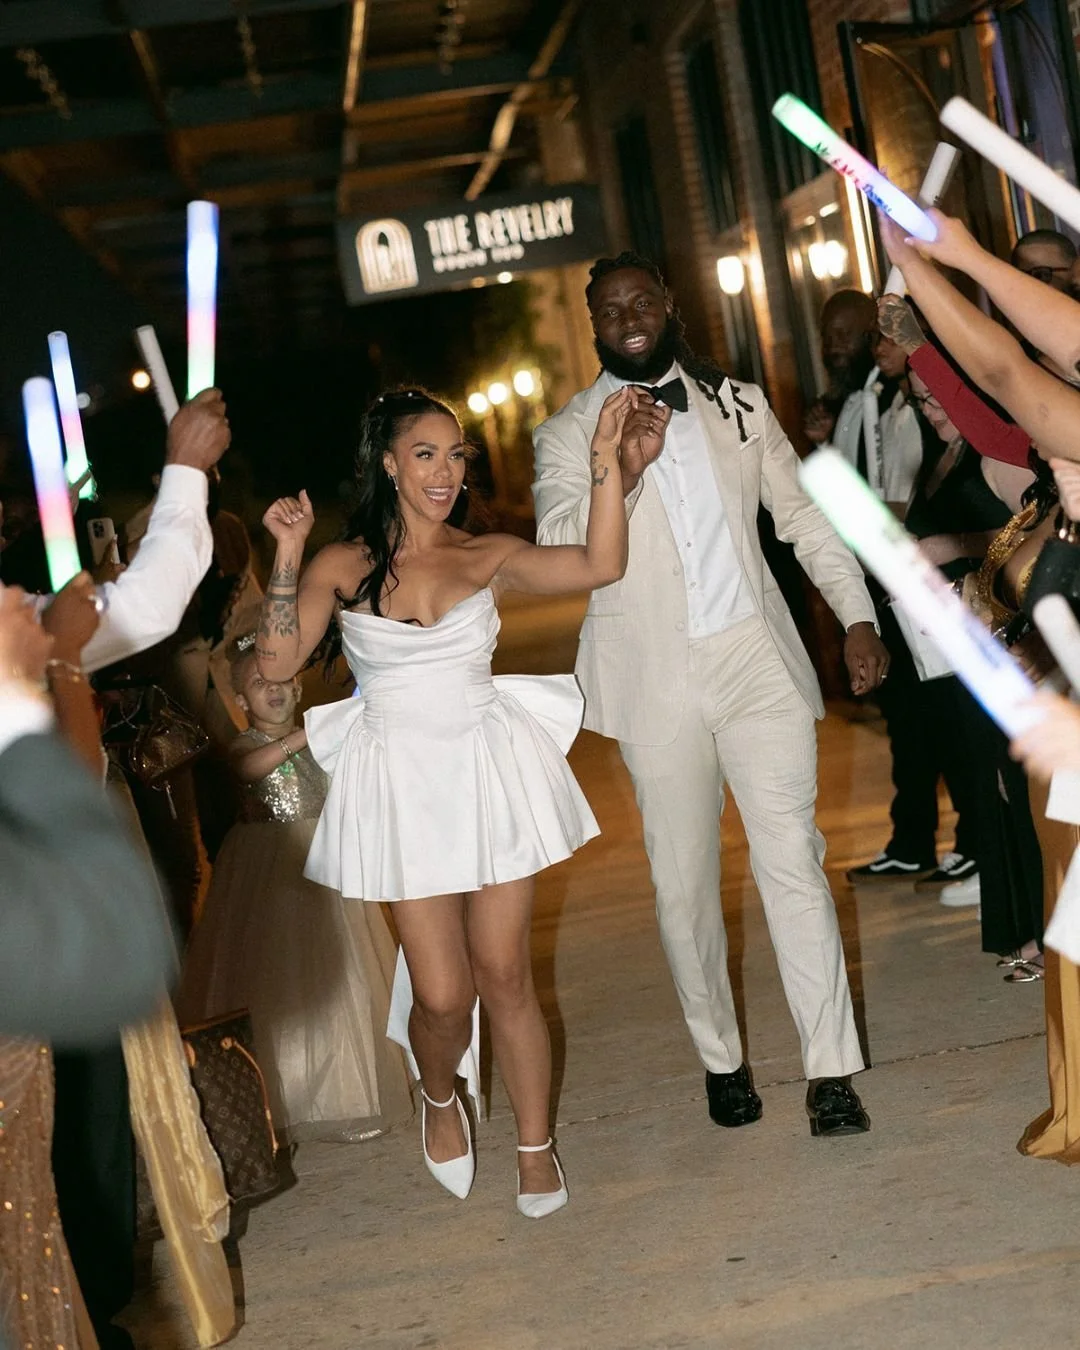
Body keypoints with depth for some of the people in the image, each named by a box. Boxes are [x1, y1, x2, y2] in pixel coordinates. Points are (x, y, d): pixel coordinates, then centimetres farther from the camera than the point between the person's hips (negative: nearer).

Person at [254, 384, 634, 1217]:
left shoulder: (491, 557, 3)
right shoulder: (342, 567, 1)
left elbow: (602, 563, -10)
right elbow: (277, 663, -9)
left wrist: (606, 456, -15)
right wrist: (288, 555, -14)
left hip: (490, 774, 1)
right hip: (401, 784, -1)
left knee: (505, 978, 6)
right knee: (442, 995, -2)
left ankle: (536, 1148, 23)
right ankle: (441, 1100, 32)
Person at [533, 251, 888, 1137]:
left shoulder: (739, 406, 13)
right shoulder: (568, 433, 5)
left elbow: (804, 514, 15)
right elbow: (558, 546, -10)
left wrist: (857, 615, 6)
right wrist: (626, 467, -25)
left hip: (758, 661, 1)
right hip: (655, 679, -1)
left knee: (794, 861, -5)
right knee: (684, 879, 5)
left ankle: (831, 1071, 0)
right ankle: (721, 1059, 21)